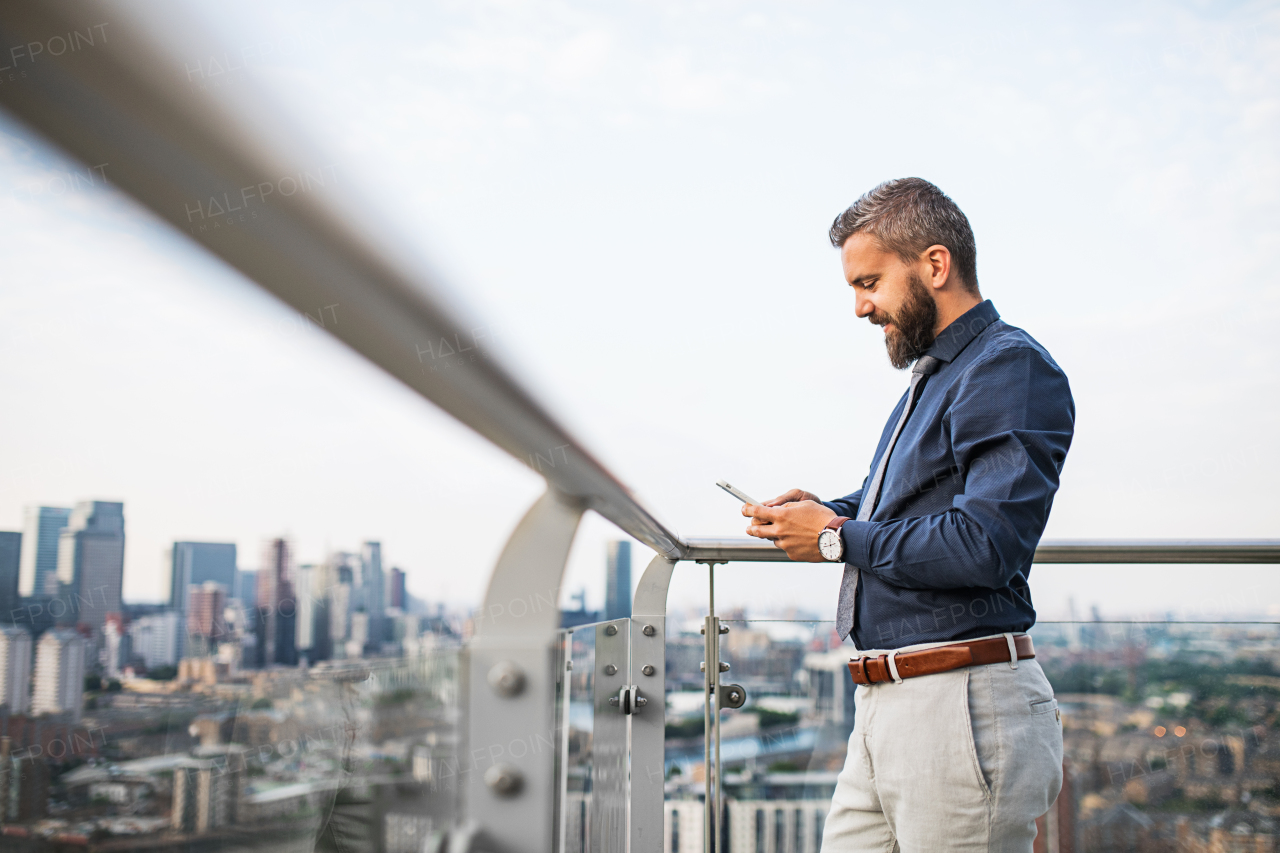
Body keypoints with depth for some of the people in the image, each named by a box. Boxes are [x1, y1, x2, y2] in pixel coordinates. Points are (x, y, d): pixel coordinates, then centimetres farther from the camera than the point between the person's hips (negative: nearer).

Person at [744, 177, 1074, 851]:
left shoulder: (1011, 367, -12)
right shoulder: (930, 376, 20)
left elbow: (984, 545, -24)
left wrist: (837, 537, -12)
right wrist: (829, 511, 8)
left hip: (963, 708, -9)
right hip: (884, 706, 9)